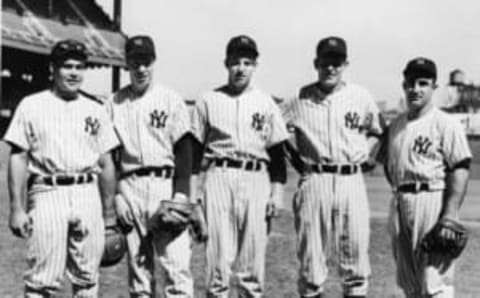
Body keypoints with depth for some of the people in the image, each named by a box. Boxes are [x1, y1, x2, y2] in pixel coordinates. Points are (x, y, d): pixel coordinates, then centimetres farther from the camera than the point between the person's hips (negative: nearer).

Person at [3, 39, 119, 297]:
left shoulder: (95, 110, 13)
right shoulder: (32, 106, 5)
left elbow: (106, 163, 14)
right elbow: (18, 159, 2)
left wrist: (108, 212, 11)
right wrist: (17, 208, -5)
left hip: (87, 194, 3)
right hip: (47, 194, -3)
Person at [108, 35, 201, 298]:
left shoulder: (171, 99, 4)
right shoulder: (115, 103, 11)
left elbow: (184, 149, 0)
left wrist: (181, 193, -9)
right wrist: (116, 194, 1)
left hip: (165, 184, -2)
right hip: (130, 187, 3)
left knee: (176, 263, -9)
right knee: (137, 264, 8)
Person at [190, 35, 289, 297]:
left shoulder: (266, 103, 12)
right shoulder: (208, 100, 8)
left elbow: (277, 151, 11)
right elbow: (194, 149, 7)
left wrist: (276, 191, 3)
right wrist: (193, 191, 0)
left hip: (256, 179, 1)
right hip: (218, 178, -1)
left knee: (253, 255, 2)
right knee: (218, 254, -4)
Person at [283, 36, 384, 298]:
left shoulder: (361, 97, 5)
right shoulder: (300, 99, 2)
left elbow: (377, 131, 20)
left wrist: (366, 155, 8)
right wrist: (295, 158, 5)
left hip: (351, 180, 1)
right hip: (314, 181, -1)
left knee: (355, 249, 4)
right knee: (310, 251, 3)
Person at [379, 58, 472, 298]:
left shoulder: (445, 124, -7)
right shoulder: (396, 125, 15)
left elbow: (460, 170, -12)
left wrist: (449, 217, -18)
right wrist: (399, 194, 8)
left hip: (431, 201, -7)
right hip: (399, 203, 7)